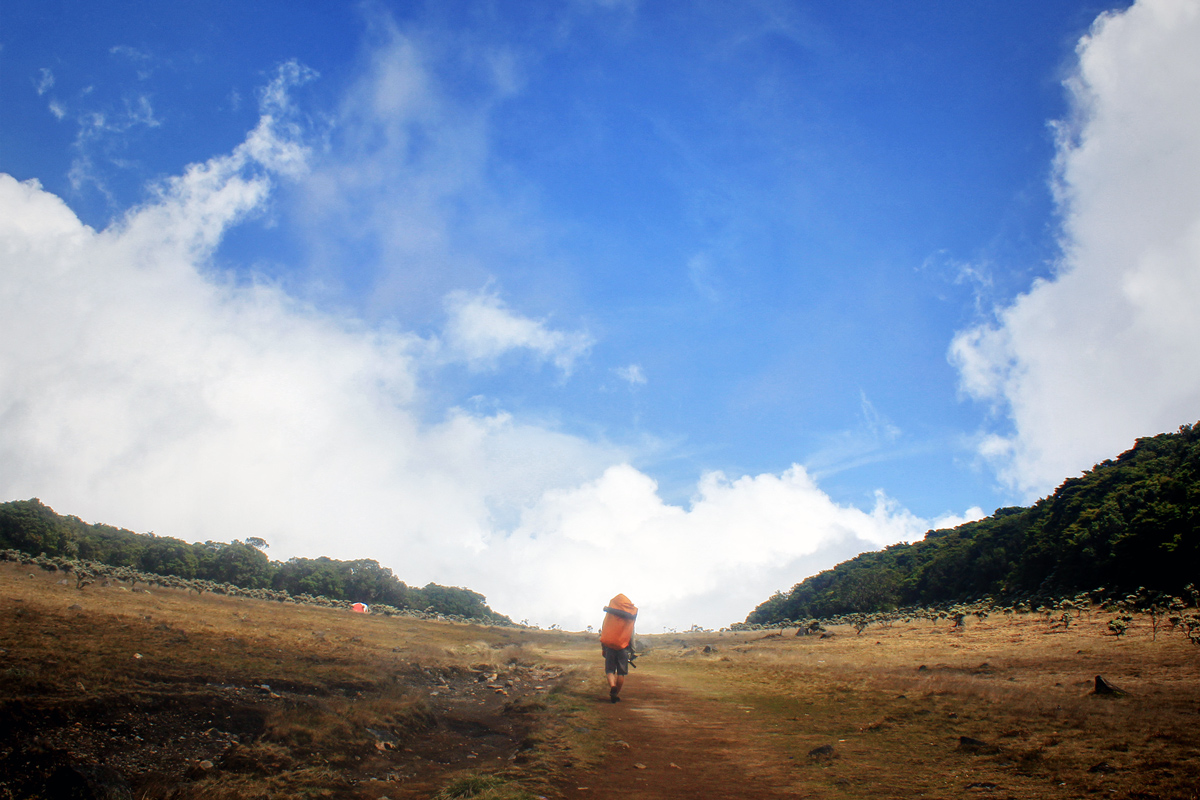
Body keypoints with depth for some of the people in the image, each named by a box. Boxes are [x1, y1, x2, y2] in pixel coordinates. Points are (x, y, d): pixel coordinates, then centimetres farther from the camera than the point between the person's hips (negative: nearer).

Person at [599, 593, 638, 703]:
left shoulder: (609, 614, 3)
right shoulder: (630, 616, 3)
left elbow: (602, 632, 3)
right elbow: (632, 636, 3)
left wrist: (603, 648, 10)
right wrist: (632, 651, 9)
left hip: (610, 645, 0)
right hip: (623, 647, 0)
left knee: (609, 670, 3)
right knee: (621, 672, 9)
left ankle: (612, 686, -24)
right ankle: (617, 694, 9)